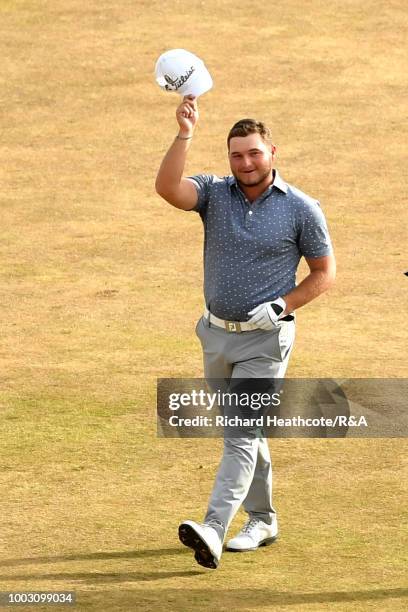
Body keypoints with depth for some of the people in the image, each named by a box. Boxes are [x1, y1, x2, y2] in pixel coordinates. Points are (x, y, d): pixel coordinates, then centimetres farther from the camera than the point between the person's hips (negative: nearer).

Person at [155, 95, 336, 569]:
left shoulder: (301, 209, -7)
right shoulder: (214, 193, 0)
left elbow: (324, 273, 0)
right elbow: (167, 188, -20)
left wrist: (282, 306, -14)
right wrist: (184, 134, -32)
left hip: (266, 339, -5)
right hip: (217, 334, 5)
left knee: (242, 436, -13)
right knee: (242, 431, 16)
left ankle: (213, 530, -24)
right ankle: (262, 521, 30)